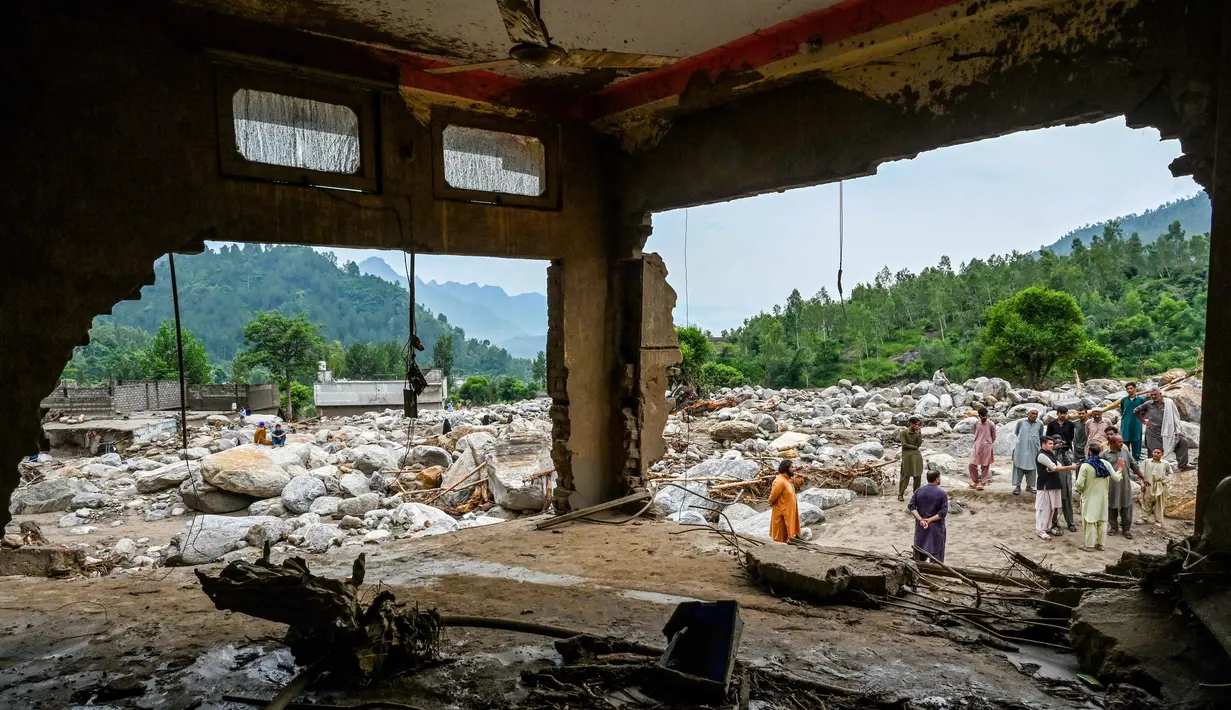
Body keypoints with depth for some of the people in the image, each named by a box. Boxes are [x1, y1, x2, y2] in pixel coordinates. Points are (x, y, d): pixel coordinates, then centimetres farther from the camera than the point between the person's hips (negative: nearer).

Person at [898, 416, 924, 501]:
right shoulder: (903, 432, -8)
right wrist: (915, 447, -5)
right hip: (907, 456, -4)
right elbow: (904, 445, -12)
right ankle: (900, 494, 9)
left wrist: (919, 434, -12)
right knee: (905, 476, -1)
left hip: (917, 456, 4)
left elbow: (919, 445, -5)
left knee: (917, 475, 6)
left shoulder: (918, 433, 5)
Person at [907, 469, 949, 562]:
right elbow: (944, 511, -17)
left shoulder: (918, 491, 0)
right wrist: (930, 520, -15)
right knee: (936, 551, 6)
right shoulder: (942, 493, -11)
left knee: (920, 549, 15)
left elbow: (911, 506, -7)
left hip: (920, 526, 4)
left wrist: (920, 519, -13)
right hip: (936, 526, -3)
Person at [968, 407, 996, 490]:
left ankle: (982, 483, 13)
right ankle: (975, 481, 22)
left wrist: (987, 443, 8)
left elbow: (993, 438, 1)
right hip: (977, 447, 4)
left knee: (985, 466, 4)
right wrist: (978, 442, 10)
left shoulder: (991, 425, -9)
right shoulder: (976, 423, 1)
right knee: (972, 465, 3)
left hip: (987, 447, -4)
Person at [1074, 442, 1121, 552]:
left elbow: (1080, 483, -17)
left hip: (1090, 497, -4)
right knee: (1102, 520, 13)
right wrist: (1119, 471, 25)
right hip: (1102, 497, 4)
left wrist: (1078, 490, 5)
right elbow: (1116, 478, 3)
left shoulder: (1085, 465, -15)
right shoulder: (1105, 464, -3)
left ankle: (1089, 545, 5)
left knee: (1090, 520, 2)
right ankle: (1101, 544, 18)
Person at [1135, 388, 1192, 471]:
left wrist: (1178, 431, -5)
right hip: (1153, 434, 0)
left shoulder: (1169, 403, -1)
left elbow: (1176, 417, 0)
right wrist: (1144, 421, 7)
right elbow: (1136, 411, 15)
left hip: (1167, 432, 0)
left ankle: (1183, 465, -8)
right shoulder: (1148, 405, 2)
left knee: (1183, 441, -13)